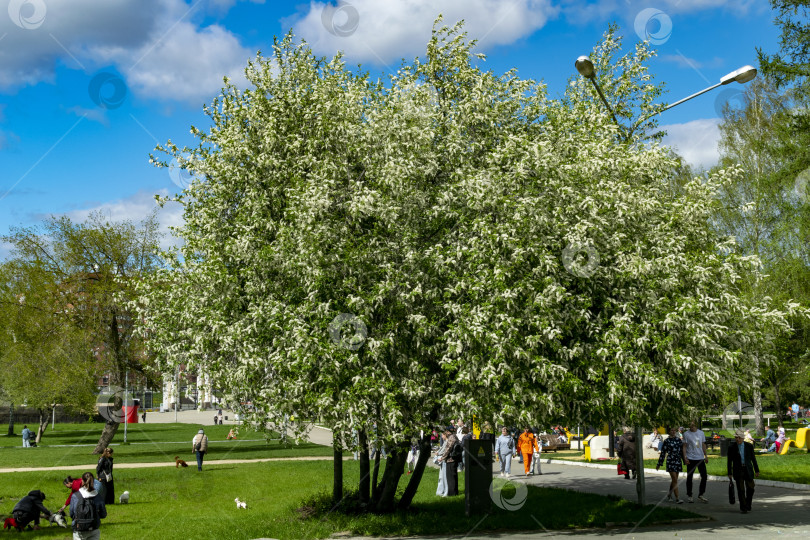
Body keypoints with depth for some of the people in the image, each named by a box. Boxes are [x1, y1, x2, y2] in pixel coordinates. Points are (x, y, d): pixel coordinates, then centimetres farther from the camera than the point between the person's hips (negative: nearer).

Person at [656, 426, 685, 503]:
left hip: (678, 462, 5)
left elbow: (682, 451, 16)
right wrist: (659, 464, -2)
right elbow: (663, 453, -3)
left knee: (673, 480, 12)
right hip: (670, 462, -5)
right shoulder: (667, 441, -4)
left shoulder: (679, 440, 9)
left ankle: (669, 495, 29)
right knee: (675, 480, -10)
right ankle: (677, 499, -10)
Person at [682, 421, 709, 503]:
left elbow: (703, 445, 15)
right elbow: (684, 446, -2)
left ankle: (701, 495, 13)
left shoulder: (701, 433, 9)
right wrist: (685, 457, -10)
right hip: (691, 459, -4)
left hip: (700, 458, 4)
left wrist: (706, 456, 9)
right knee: (689, 477, 4)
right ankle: (689, 495, 14)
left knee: (704, 476, 2)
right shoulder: (686, 434, -3)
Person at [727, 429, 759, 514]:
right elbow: (729, 461, 2)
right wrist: (729, 473, 1)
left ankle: (748, 505, 23)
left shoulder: (749, 446, 1)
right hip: (738, 471, -1)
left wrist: (757, 470, 8)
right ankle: (743, 507, 6)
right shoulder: (731, 447, -2)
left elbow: (753, 459, 8)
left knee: (750, 488, 1)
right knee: (741, 490, -3)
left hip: (748, 470, 1)